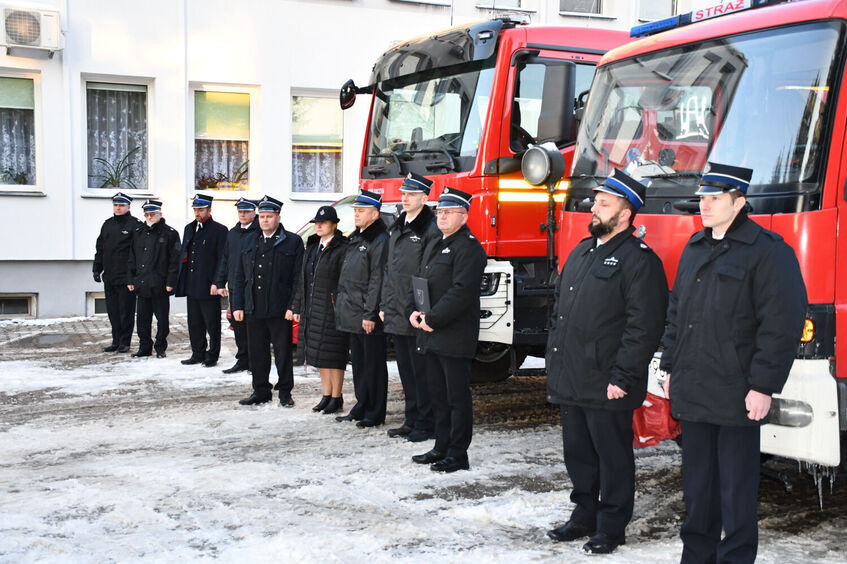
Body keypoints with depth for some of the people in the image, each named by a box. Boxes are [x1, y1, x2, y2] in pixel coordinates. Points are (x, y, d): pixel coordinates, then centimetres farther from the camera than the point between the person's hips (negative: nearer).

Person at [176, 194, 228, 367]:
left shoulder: (219, 230, -5)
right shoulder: (189, 229, 16)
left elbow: (223, 259, -9)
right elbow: (184, 256, 20)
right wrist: (182, 282, 14)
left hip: (208, 287, -7)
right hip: (191, 286, 7)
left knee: (212, 324, 0)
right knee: (194, 323, 12)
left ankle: (212, 356, 8)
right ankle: (198, 354, 21)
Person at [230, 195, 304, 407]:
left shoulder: (292, 242, 0)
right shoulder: (249, 243, 15)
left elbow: (298, 277, -5)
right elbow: (239, 277, 15)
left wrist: (292, 306, -11)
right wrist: (237, 306, 8)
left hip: (280, 310, -4)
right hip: (254, 310, 5)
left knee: (283, 352, 2)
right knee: (257, 352, 10)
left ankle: (285, 393, 13)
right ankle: (261, 391, 21)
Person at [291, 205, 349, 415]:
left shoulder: (342, 248, -11)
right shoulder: (312, 246, 15)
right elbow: (303, 278, 18)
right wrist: (298, 307, 16)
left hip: (331, 310, -8)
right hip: (312, 310, 8)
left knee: (333, 355, -2)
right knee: (319, 354, 13)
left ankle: (336, 398, 8)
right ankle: (326, 395, 23)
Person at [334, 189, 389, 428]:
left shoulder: (380, 240, -13)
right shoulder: (355, 238, 16)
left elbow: (378, 280, -18)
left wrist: (370, 314, -21)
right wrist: (343, 305, 16)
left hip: (369, 318, -9)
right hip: (353, 314, 9)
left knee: (373, 364, -1)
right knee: (358, 363, 16)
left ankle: (375, 414, 7)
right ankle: (361, 408, 26)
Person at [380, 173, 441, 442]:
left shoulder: (431, 229, -11)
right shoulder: (397, 228, 15)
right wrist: (385, 305, 15)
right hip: (397, 314, 8)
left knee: (421, 371, -2)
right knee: (406, 370, 14)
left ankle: (426, 425, 7)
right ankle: (411, 420, 24)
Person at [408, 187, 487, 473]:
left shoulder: (468, 248, -11)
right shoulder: (434, 246, 19)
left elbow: (461, 291, -20)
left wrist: (432, 318, -18)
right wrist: (413, 312, 4)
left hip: (455, 336, -9)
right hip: (432, 336, 9)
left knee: (457, 396, -2)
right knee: (437, 393, 15)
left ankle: (458, 454, 5)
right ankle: (442, 447, 25)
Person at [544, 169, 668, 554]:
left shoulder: (638, 260, -11)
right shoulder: (581, 252, 17)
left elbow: (644, 326, -17)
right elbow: (560, 307, 23)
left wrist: (622, 377, -19)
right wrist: (555, 360, 17)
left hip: (606, 388, -8)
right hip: (570, 381, 8)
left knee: (612, 457, 4)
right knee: (578, 453, 17)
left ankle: (611, 526, 16)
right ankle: (585, 514, 32)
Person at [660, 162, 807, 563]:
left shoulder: (768, 251, -8)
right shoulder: (695, 248, 15)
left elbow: (781, 325, -13)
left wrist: (763, 387, -16)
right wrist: (671, 367, 17)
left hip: (736, 396, -7)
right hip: (693, 393, 7)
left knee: (736, 489, 2)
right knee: (697, 484, 15)